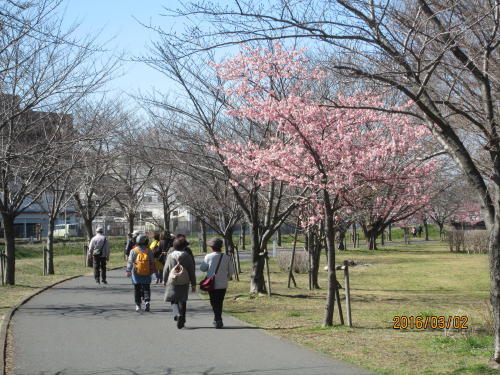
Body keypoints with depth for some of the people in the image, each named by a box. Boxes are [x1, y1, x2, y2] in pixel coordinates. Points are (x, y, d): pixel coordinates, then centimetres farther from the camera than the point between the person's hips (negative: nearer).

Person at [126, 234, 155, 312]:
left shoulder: (134, 251, -2)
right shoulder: (149, 251, 2)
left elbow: (130, 262, -9)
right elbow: (152, 262, 6)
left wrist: (128, 271, -12)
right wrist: (151, 271, 18)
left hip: (136, 273, -1)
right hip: (147, 274, 1)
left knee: (137, 289, 8)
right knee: (146, 288, 8)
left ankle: (138, 305, 9)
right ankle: (147, 301, -14)